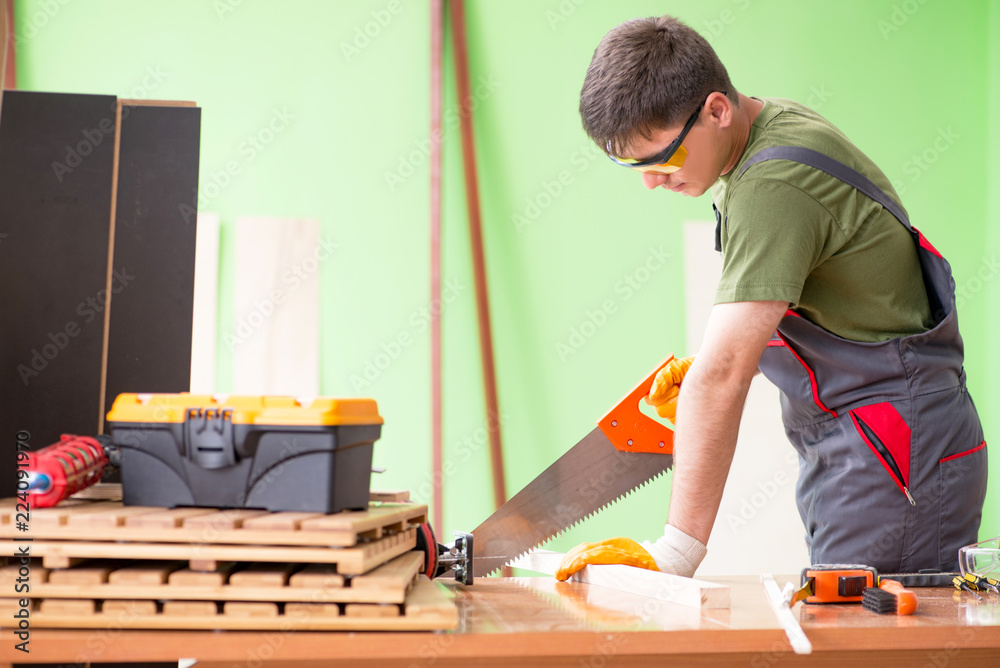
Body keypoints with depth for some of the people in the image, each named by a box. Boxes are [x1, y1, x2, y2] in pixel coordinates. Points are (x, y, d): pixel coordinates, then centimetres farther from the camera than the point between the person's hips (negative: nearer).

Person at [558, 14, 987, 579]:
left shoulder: (775, 184, -23)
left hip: (894, 452, -10)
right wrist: (712, 362, 4)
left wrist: (676, 554, -29)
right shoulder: (772, 123, 7)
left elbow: (723, 375, -28)